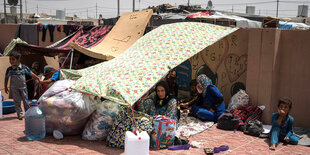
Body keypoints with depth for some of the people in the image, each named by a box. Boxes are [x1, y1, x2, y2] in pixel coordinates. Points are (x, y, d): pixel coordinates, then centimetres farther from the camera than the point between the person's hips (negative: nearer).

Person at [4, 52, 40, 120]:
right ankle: (20, 114, 7)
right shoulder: (9, 69, -7)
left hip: (23, 87, 1)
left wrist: (38, 79, 0)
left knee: (25, 100, 10)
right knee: (17, 101, 1)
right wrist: (6, 87, 7)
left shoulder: (24, 67, -8)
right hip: (14, 88, -1)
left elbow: (31, 74, 0)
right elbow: (6, 78, 4)